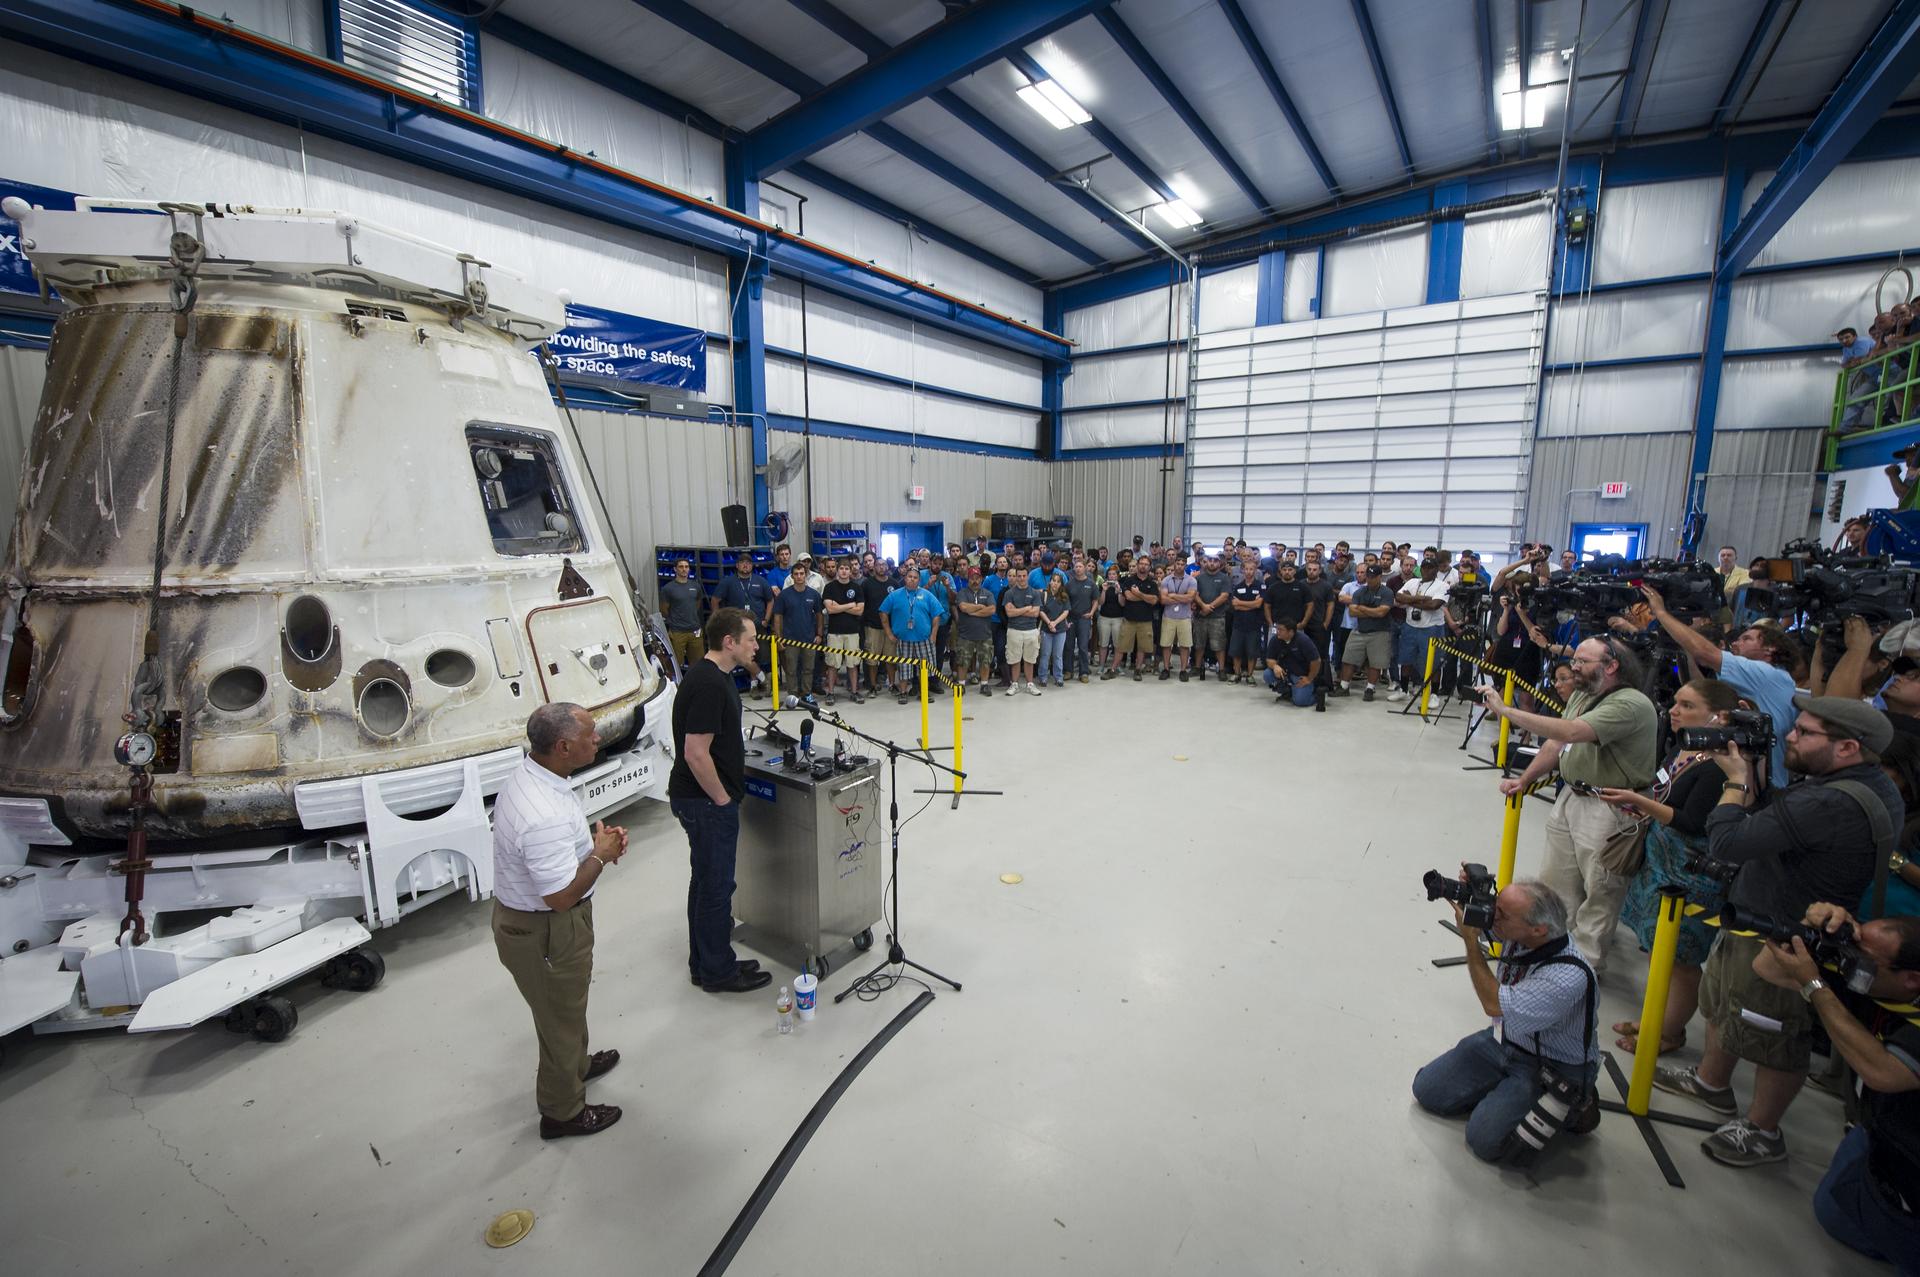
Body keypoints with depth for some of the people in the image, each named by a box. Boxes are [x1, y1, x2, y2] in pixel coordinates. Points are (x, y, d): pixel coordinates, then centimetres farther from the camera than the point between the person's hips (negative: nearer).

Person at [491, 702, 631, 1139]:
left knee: (566, 1006, 31)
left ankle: (575, 1064, 55)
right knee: (560, 1016, 14)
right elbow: (562, 896, -32)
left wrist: (595, 836, -3)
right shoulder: (546, 816, -38)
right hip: (545, 934, -9)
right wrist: (600, 855, -18)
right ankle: (563, 1112, 37)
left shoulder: (529, 774, -6)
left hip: (522, 915, 9)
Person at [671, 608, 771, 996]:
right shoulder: (709, 685, -24)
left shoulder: (712, 675, 9)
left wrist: (724, 795, 18)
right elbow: (696, 753, -26)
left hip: (702, 799, 10)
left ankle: (706, 964, 33)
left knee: (708, 883, 19)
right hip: (706, 802, -10)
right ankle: (718, 972, 19)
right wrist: (723, 799, -16)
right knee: (715, 887, 4)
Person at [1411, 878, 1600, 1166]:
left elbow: (1494, 1005, -26)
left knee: (1485, 1140, -16)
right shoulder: (1518, 932, -16)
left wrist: (1471, 940, -25)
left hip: (1551, 1067, -6)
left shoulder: (1568, 977, -35)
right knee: (1426, 1090, 0)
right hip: (1505, 1040, 6)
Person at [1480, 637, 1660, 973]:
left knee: (1599, 892, 4)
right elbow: (1556, 743, 15)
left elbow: (1569, 733, -32)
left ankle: (1586, 965, 16)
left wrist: (1503, 709, -32)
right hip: (1571, 796, 9)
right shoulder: (1582, 696, 10)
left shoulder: (1631, 704, -20)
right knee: (1555, 882, 16)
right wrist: (1524, 779, 7)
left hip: (1609, 810, -8)